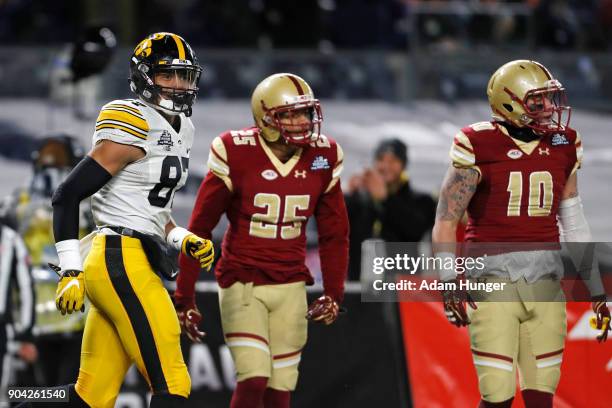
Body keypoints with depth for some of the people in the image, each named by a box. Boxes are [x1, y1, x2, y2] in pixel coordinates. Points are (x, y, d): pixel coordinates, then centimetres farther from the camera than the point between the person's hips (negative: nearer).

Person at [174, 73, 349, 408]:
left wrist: (333, 293, 5)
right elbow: (199, 230, -6)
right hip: (242, 284, -4)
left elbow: (334, 234, 10)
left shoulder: (322, 159, -1)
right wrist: (184, 298, -5)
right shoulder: (238, 157, -13)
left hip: (290, 286, 4)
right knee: (254, 379, -16)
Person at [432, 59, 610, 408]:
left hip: (546, 278, 5)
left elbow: (574, 221, 17)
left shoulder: (562, 147, 9)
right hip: (494, 279, -5)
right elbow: (446, 219, -5)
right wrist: (449, 282, -15)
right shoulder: (480, 147, -7)